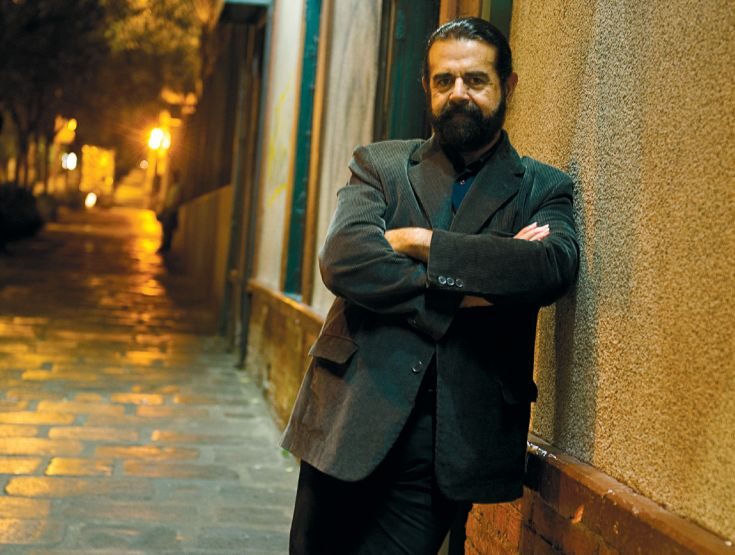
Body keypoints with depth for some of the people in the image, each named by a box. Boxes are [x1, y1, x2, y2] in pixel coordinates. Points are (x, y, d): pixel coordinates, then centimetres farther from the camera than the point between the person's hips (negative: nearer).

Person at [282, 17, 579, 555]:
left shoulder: (543, 189, 7)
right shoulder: (380, 165, 9)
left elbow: (554, 267, -15)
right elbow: (343, 259, -10)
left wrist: (419, 240, -12)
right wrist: (456, 291, -16)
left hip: (453, 442, -1)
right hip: (351, 422, 2)